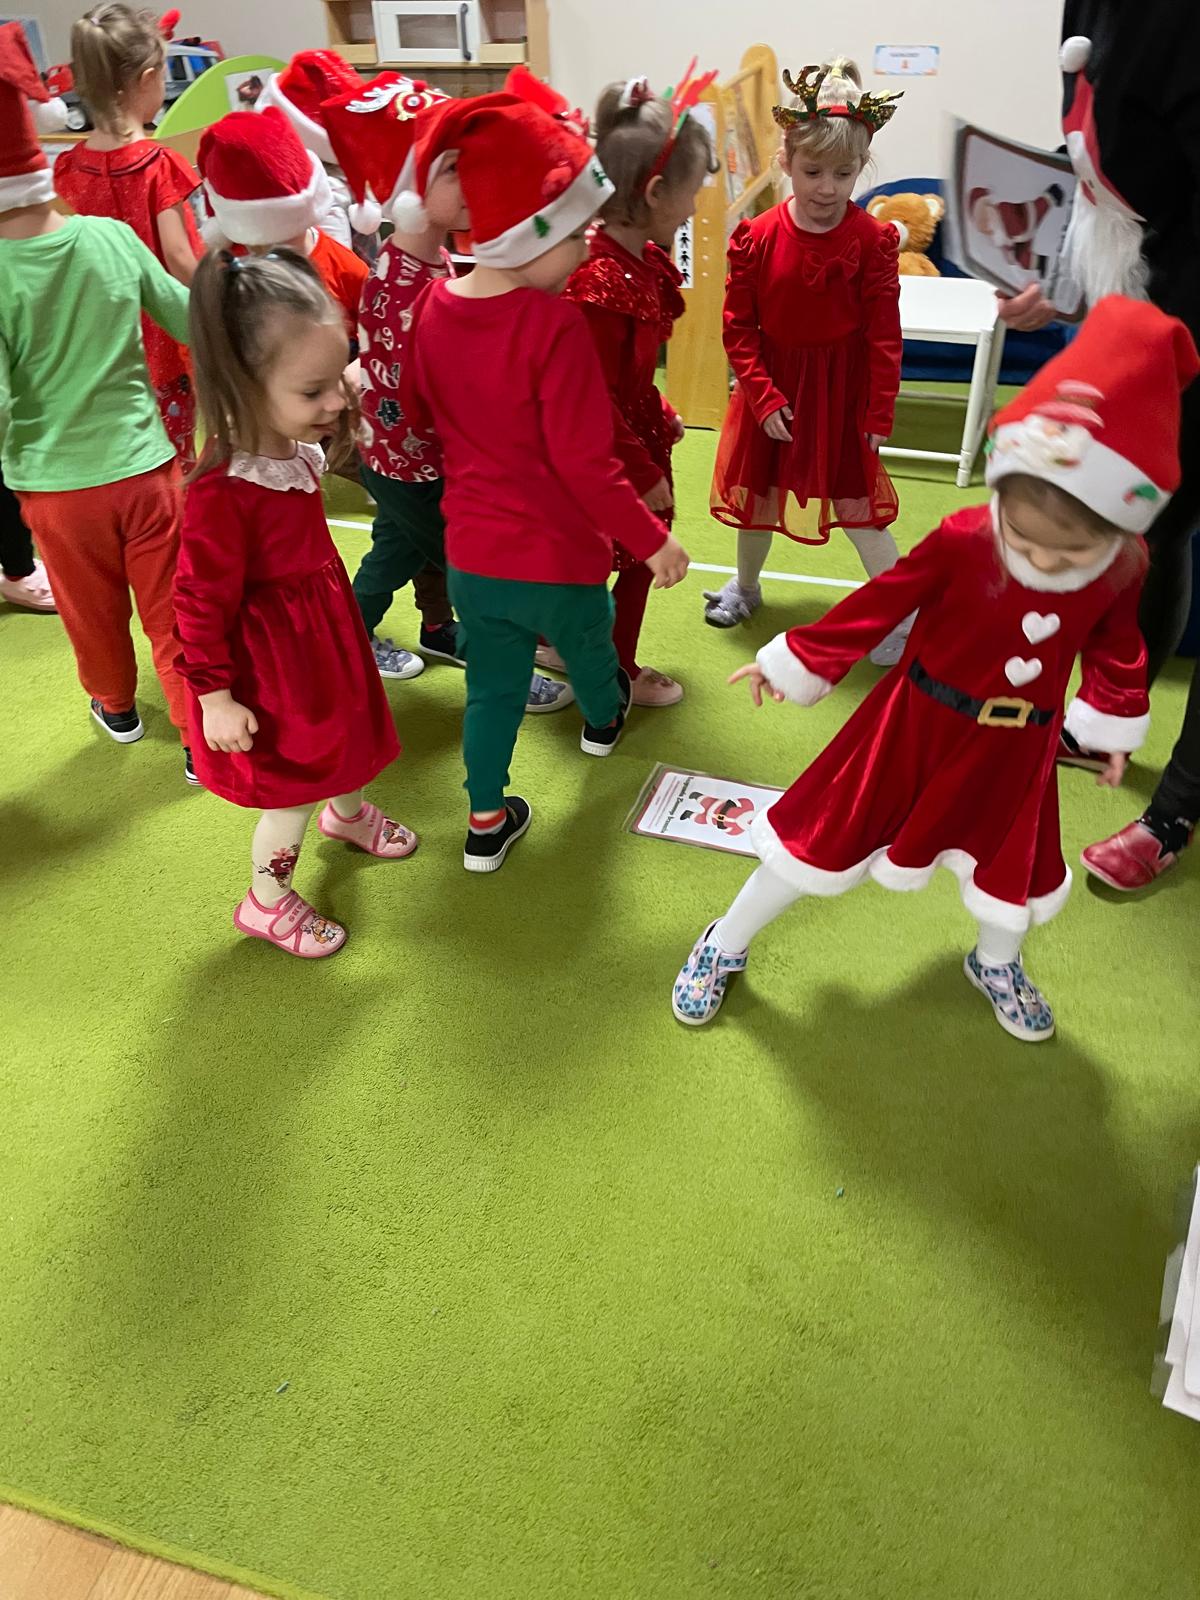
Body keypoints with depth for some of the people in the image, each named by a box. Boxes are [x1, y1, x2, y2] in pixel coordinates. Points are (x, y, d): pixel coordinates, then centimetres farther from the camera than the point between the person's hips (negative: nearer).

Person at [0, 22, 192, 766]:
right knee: (171, 613, 12)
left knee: (92, 611, 21)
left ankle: (117, 706, 45)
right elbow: (192, 322, 4)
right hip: (146, 466, 2)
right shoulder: (113, 236, -9)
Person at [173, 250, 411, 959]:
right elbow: (203, 603, -25)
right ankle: (267, 901, 31)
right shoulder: (223, 493, -34)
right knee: (293, 782, 6)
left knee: (344, 733, 29)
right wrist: (215, 696, -19)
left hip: (323, 628, 8)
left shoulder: (297, 449, -8)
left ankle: (349, 813, 61)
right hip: (270, 653, -8)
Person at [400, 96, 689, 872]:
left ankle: (487, 821, 25)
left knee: (493, 683, 18)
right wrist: (653, 539, -14)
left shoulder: (436, 305, -3)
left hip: (471, 552, 5)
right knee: (589, 646, 27)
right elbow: (585, 461, -24)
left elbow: (417, 407, 12)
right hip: (558, 559, -4)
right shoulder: (555, 323, -24)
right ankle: (604, 719, 58)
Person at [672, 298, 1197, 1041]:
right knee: (822, 841, 4)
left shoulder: (1124, 570, -13)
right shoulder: (963, 540, -25)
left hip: (1016, 749, 4)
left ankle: (996, 963, 56)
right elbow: (877, 605, -15)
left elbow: (1117, 652, 5)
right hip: (917, 722, -3)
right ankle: (724, 947, 25)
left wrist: (1115, 726, 16)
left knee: (1017, 866, 22)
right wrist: (793, 662, -8)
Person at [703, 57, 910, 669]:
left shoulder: (872, 239, -12)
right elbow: (738, 327, -6)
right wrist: (763, 397, -13)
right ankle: (745, 585, 43)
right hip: (770, 389, 2)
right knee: (757, 491, 18)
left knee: (856, 503, 0)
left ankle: (901, 616, 12)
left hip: (841, 390, -2)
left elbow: (884, 335, -9)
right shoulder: (756, 238, -10)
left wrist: (879, 413, -9)